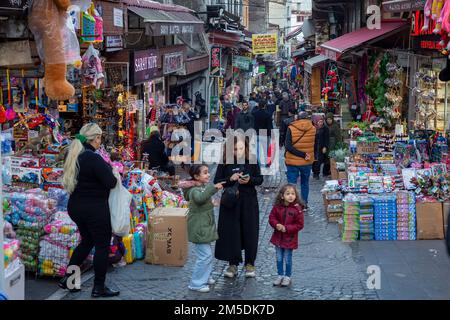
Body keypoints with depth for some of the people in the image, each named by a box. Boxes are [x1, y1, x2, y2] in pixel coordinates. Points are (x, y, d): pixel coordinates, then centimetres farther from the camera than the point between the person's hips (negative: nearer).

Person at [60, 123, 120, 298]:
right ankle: (99, 288, 10)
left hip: (75, 206, 8)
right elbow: (111, 182, -21)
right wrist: (111, 171, -1)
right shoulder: (94, 158, -21)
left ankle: (67, 278, 24)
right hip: (95, 209, -8)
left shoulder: (73, 155, 5)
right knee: (102, 245, 4)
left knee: (87, 241, 23)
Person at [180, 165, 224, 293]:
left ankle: (205, 277, 34)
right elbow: (199, 198, -46)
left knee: (207, 253, 19)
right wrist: (214, 188, -47)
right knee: (205, 255, -9)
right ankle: (196, 284, -2)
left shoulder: (204, 187, 11)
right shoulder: (195, 190, -20)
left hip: (205, 227, 10)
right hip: (199, 228, -10)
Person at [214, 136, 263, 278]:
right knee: (231, 232, 1)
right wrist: (230, 179, -20)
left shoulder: (252, 161, -3)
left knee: (250, 232, 4)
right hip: (230, 201, 0)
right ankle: (233, 264, 14)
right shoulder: (225, 163, -4)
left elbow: (260, 179, 2)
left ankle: (250, 263, 17)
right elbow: (217, 181, -3)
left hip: (249, 202, 0)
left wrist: (249, 180, -18)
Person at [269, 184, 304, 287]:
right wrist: (276, 225, -17)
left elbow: (299, 224, -13)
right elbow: (271, 217, 4)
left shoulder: (297, 209, -15)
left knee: (288, 259, 7)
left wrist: (286, 228, -19)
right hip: (278, 237, 3)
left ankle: (287, 277, 23)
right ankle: (280, 275, 28)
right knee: (279, 258, 14)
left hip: (290, 239, -3)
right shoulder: (277, 207, -5)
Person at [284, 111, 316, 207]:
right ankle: (304, 204, 24)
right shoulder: (313, 129, -3)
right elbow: (315, 146, 7)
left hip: (292, 162, -3)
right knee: (305, 183, 19)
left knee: (291, 184, 3)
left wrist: (303, 155, -18)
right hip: (307, 163, 3)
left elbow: (288, 146, -19)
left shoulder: (291, 128, -12)